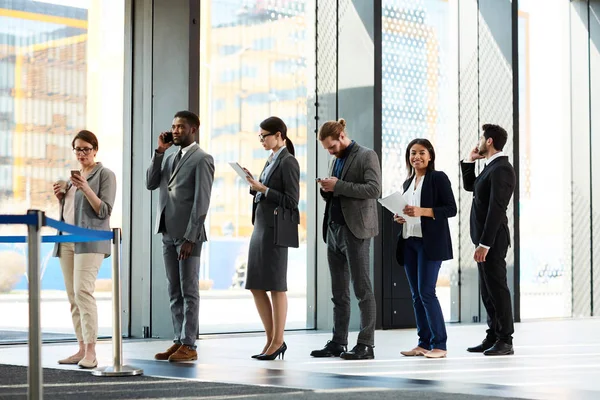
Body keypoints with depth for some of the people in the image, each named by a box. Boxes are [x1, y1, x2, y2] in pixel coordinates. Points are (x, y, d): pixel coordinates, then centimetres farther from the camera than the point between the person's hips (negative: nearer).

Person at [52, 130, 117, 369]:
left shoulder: (105, 175, -1)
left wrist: (86, 189, -22)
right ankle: (82, 349, 9)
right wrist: (60, 195, 6)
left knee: (83, 291, -18)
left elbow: (104, 211, -10)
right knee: (72, 295, 5)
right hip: (67, 240, 7)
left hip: (90, 241, -7)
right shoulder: (72, 176, 19)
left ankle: (91, 352, -20)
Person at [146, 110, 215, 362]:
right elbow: (151, 183, 8)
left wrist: (190, 237, -18)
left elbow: (201, 201, -13)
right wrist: (159, 151, 2)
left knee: (189, 291, -3)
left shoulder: (202, 159, -7)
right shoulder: (169, 158, 17)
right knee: (174, 292, 10)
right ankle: (179, 341, 15)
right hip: (168, 233, 8)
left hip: (188, 234, -8)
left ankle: (189, 345, 0)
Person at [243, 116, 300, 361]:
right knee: (256, 286, 8)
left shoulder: (288, 162, -9)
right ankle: (272, 340, 16)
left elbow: (291, 201, -15)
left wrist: (263, 189, -15)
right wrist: (254, 185, 5)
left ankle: (278, 342, 4)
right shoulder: (271, 161, 16)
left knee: (276, 286, -3)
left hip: (275, 229, -9)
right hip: (260, 227, 9)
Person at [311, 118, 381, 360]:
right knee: (339, 293, 9)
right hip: (334, 229, 8)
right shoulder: (336, 161, 20)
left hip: (355, 231, -8)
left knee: (362, 289, -6)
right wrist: (326, 190, 2)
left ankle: (366, 345, -5)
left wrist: (338, 186, -17)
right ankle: (338, 342, 13)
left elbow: (374, 189, -17)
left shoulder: (366, 156, -4)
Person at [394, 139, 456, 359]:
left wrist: (422, 211, -20)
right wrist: (399, 217, 4)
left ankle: (439, 344, -7)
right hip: (409, 241, 7)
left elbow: (451, 209, -10)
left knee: (426, 292, -12)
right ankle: (423, 343, 11)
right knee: (416, 295, 6)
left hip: (430, 242, -7)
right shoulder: (407, 183, 18)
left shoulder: (438, 178, -3)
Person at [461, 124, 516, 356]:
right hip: (485, 239, 10)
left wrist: (484, 244, -25)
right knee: (488, 291, 13)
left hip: (492, 240, -10)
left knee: (496, 288, -6)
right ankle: (493, 337, 19)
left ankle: (505, 341, -2)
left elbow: (496, 208, -22)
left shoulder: (501, 169, -17)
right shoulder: (491, 168, 15)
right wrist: (469, 161, 16)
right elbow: (470, 186, 30)